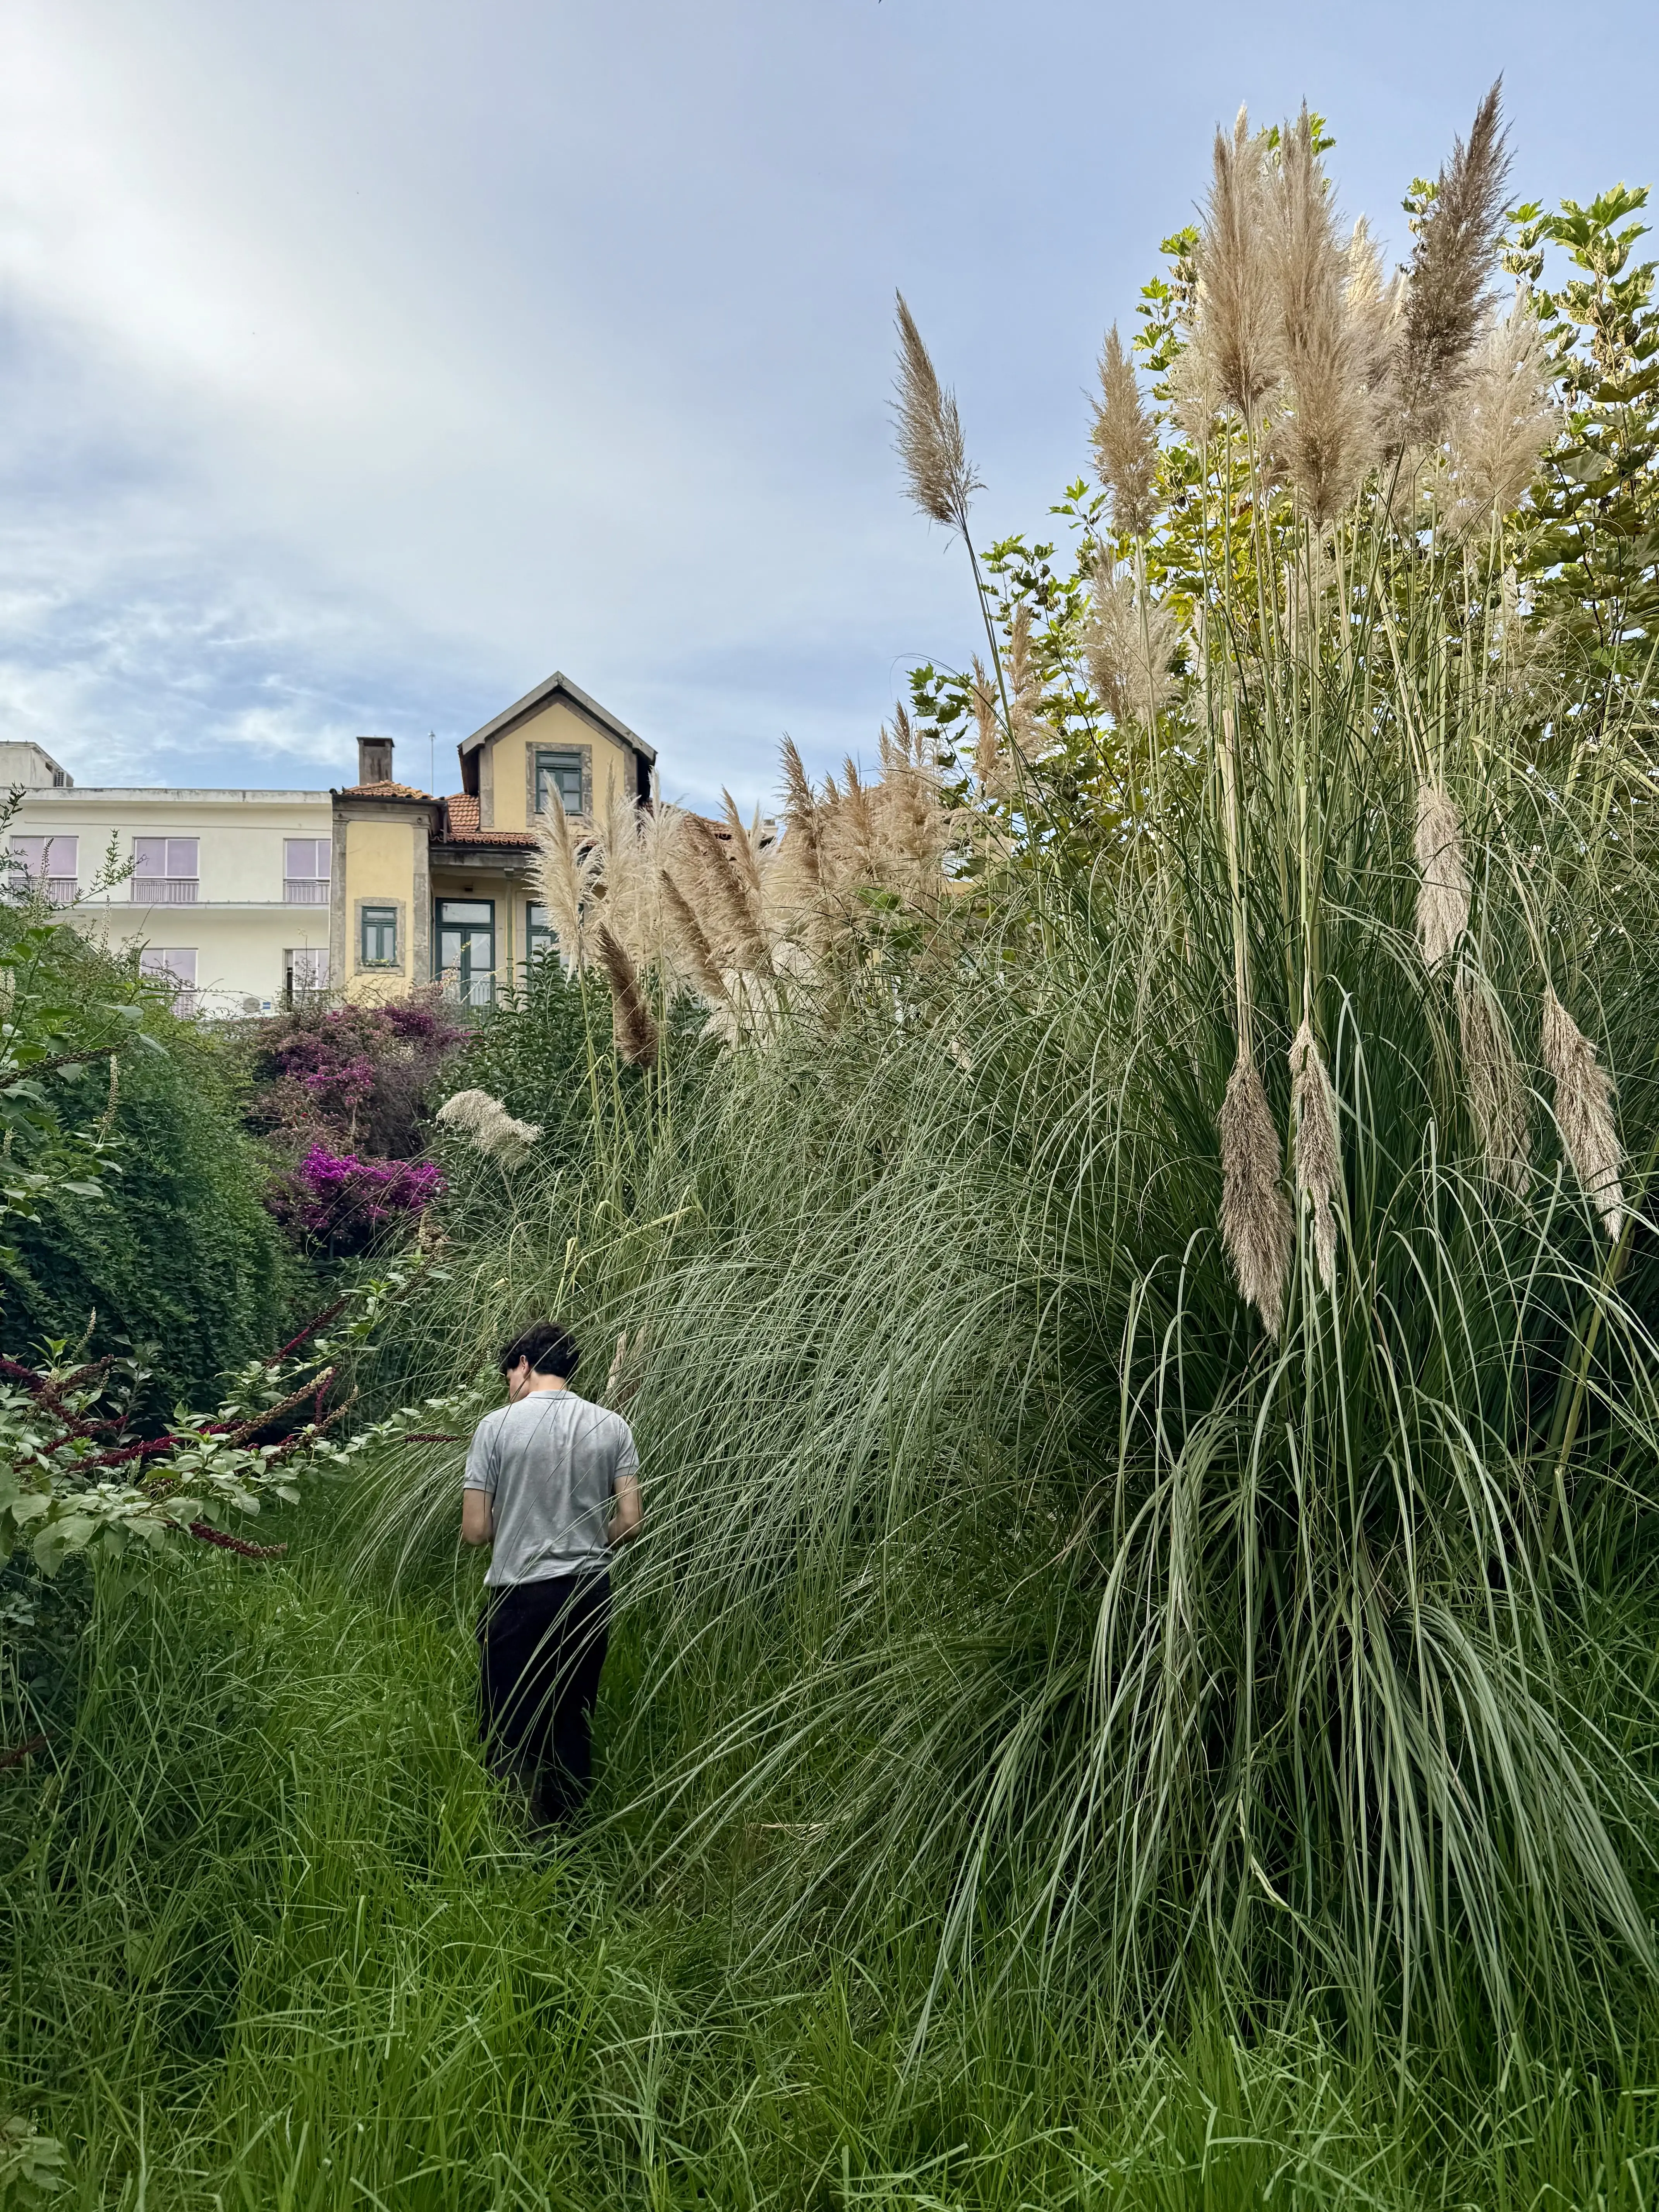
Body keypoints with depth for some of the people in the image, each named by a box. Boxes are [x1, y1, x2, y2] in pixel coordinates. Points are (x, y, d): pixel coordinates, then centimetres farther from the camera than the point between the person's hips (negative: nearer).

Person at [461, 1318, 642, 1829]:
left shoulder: (498, 1426, -7)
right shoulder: (612, 1426, 0)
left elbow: (475, 1530, -6)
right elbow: (630, 1521, -1)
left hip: (520, 1595, -3)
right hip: (592, 1592, 3)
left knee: (509, 1729, 8)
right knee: (573, 1722, 14)